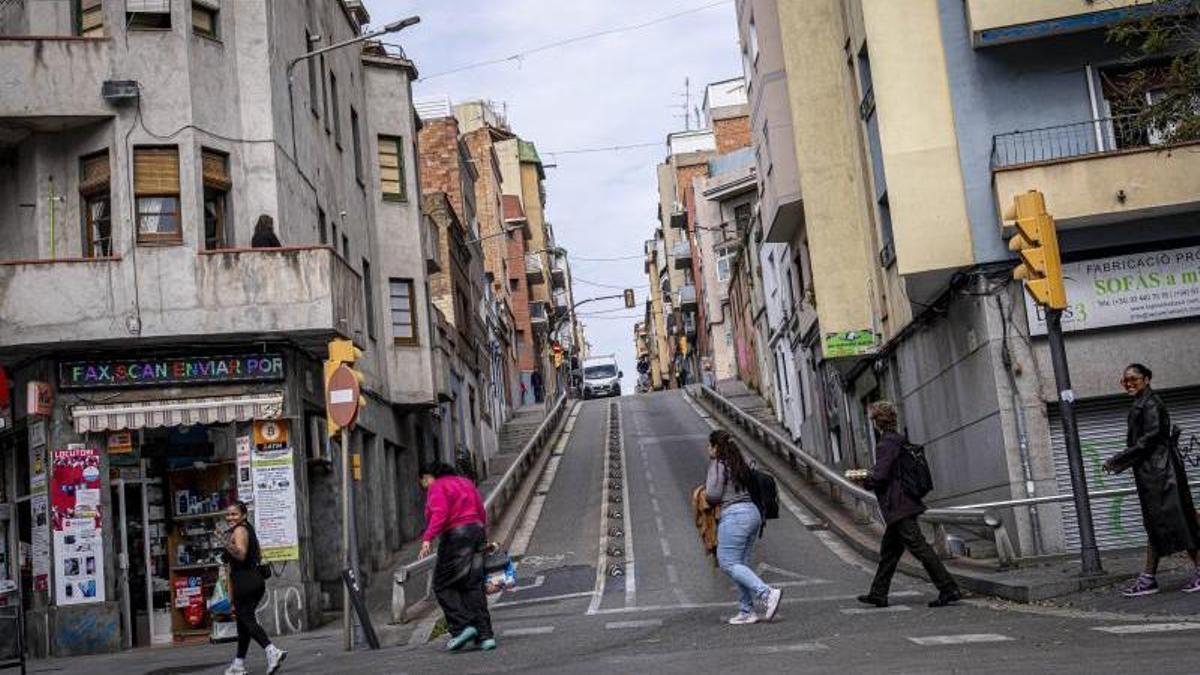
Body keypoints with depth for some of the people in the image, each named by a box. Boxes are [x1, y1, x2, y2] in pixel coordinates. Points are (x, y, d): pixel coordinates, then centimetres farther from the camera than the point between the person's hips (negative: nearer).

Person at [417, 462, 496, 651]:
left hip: (455, 534, -8)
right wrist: (483, 540, 27)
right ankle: (485, 635, 2)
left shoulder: (437, 488, -2)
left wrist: (428, 539, -27)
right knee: (474, 586, 7)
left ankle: (462, 627, -10)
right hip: (477, 530, 8)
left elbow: (439, 514, -20)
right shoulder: (466, 483, 21)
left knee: (443, 586, 2)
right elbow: (482, 513, 21)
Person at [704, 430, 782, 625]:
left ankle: (767, 593, -18)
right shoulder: (739, 464, 18)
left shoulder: (718, 465, -7)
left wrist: (705, 495, 9)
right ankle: (746, 612, 8)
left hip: (734, 515, -9)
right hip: (753, 512, 9)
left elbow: (713, 494, -15)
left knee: (728, 563, -7)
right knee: (741, 563, 11)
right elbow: (750, 489, 14)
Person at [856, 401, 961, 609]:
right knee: (888, 551, 16)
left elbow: (879, 476, -21)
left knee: (919, 548, -8)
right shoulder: (897, 441, 14)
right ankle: (878, 594, 23)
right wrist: (870, 474, 16)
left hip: (898, 508, -10)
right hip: (904, 505, 10)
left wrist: (865, 479, -1)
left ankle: (949, 590, -7)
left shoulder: (885, 445, -16)